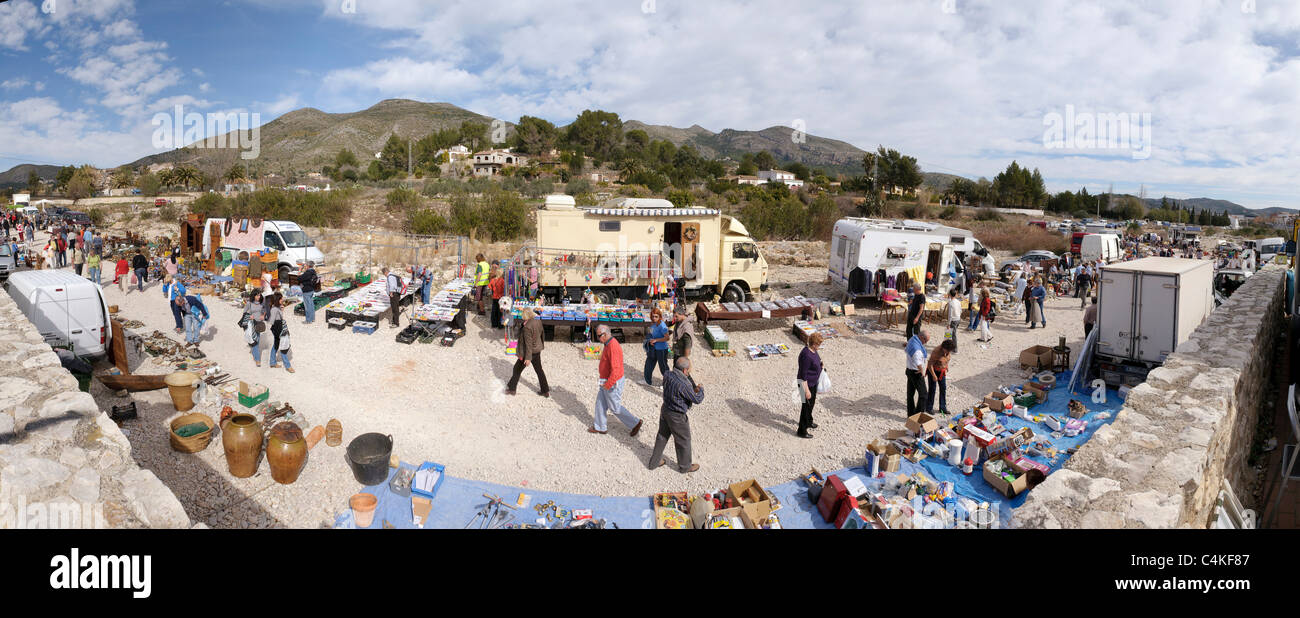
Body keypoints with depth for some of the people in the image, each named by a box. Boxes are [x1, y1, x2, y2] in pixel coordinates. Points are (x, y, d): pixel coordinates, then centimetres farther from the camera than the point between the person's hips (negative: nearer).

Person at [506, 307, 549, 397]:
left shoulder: (527, 327, -28)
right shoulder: (538, 321, -6)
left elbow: (528, 343, -25)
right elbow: (541, 334, 9)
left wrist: (528, 358, -20)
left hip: (529, 352, -7)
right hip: (537, 350, 7)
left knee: (517, 369, 14)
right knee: (539, 370, 18)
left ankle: (511, 388, 30)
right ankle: (545, 391, 25)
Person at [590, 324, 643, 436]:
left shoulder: (613, 347, -27)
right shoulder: (609, 344, 6)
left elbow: (615, 369, -32)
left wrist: (607, 385, -26)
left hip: (612, 383, -10)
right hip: (607, 381, 10)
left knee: (615, 407, 4)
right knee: (600, 403, 17)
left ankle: (635, 423, 15)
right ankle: (599, 427, 30)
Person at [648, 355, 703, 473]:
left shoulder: (668, 375, -9)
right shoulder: (683, 385, -33)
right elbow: (697, 399, -20)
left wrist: (694, 386, -1)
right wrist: (701, 389, -1)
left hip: (665, 410, 8)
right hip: (676, 417, -7)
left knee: (662, 436, 25)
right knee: (683, 441, 15)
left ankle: (654, 462, 41)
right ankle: (685, 466, 36)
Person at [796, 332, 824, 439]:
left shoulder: (813, 350, -3)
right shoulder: (806, 355, -32)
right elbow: (803, 375, -27)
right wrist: (807, 390, -25)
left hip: (814, 382, 10)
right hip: (807, 384, -10)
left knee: (812, 402, 27)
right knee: (806, 406, 2)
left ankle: (808, 422, 49)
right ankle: (801, 431, 16)